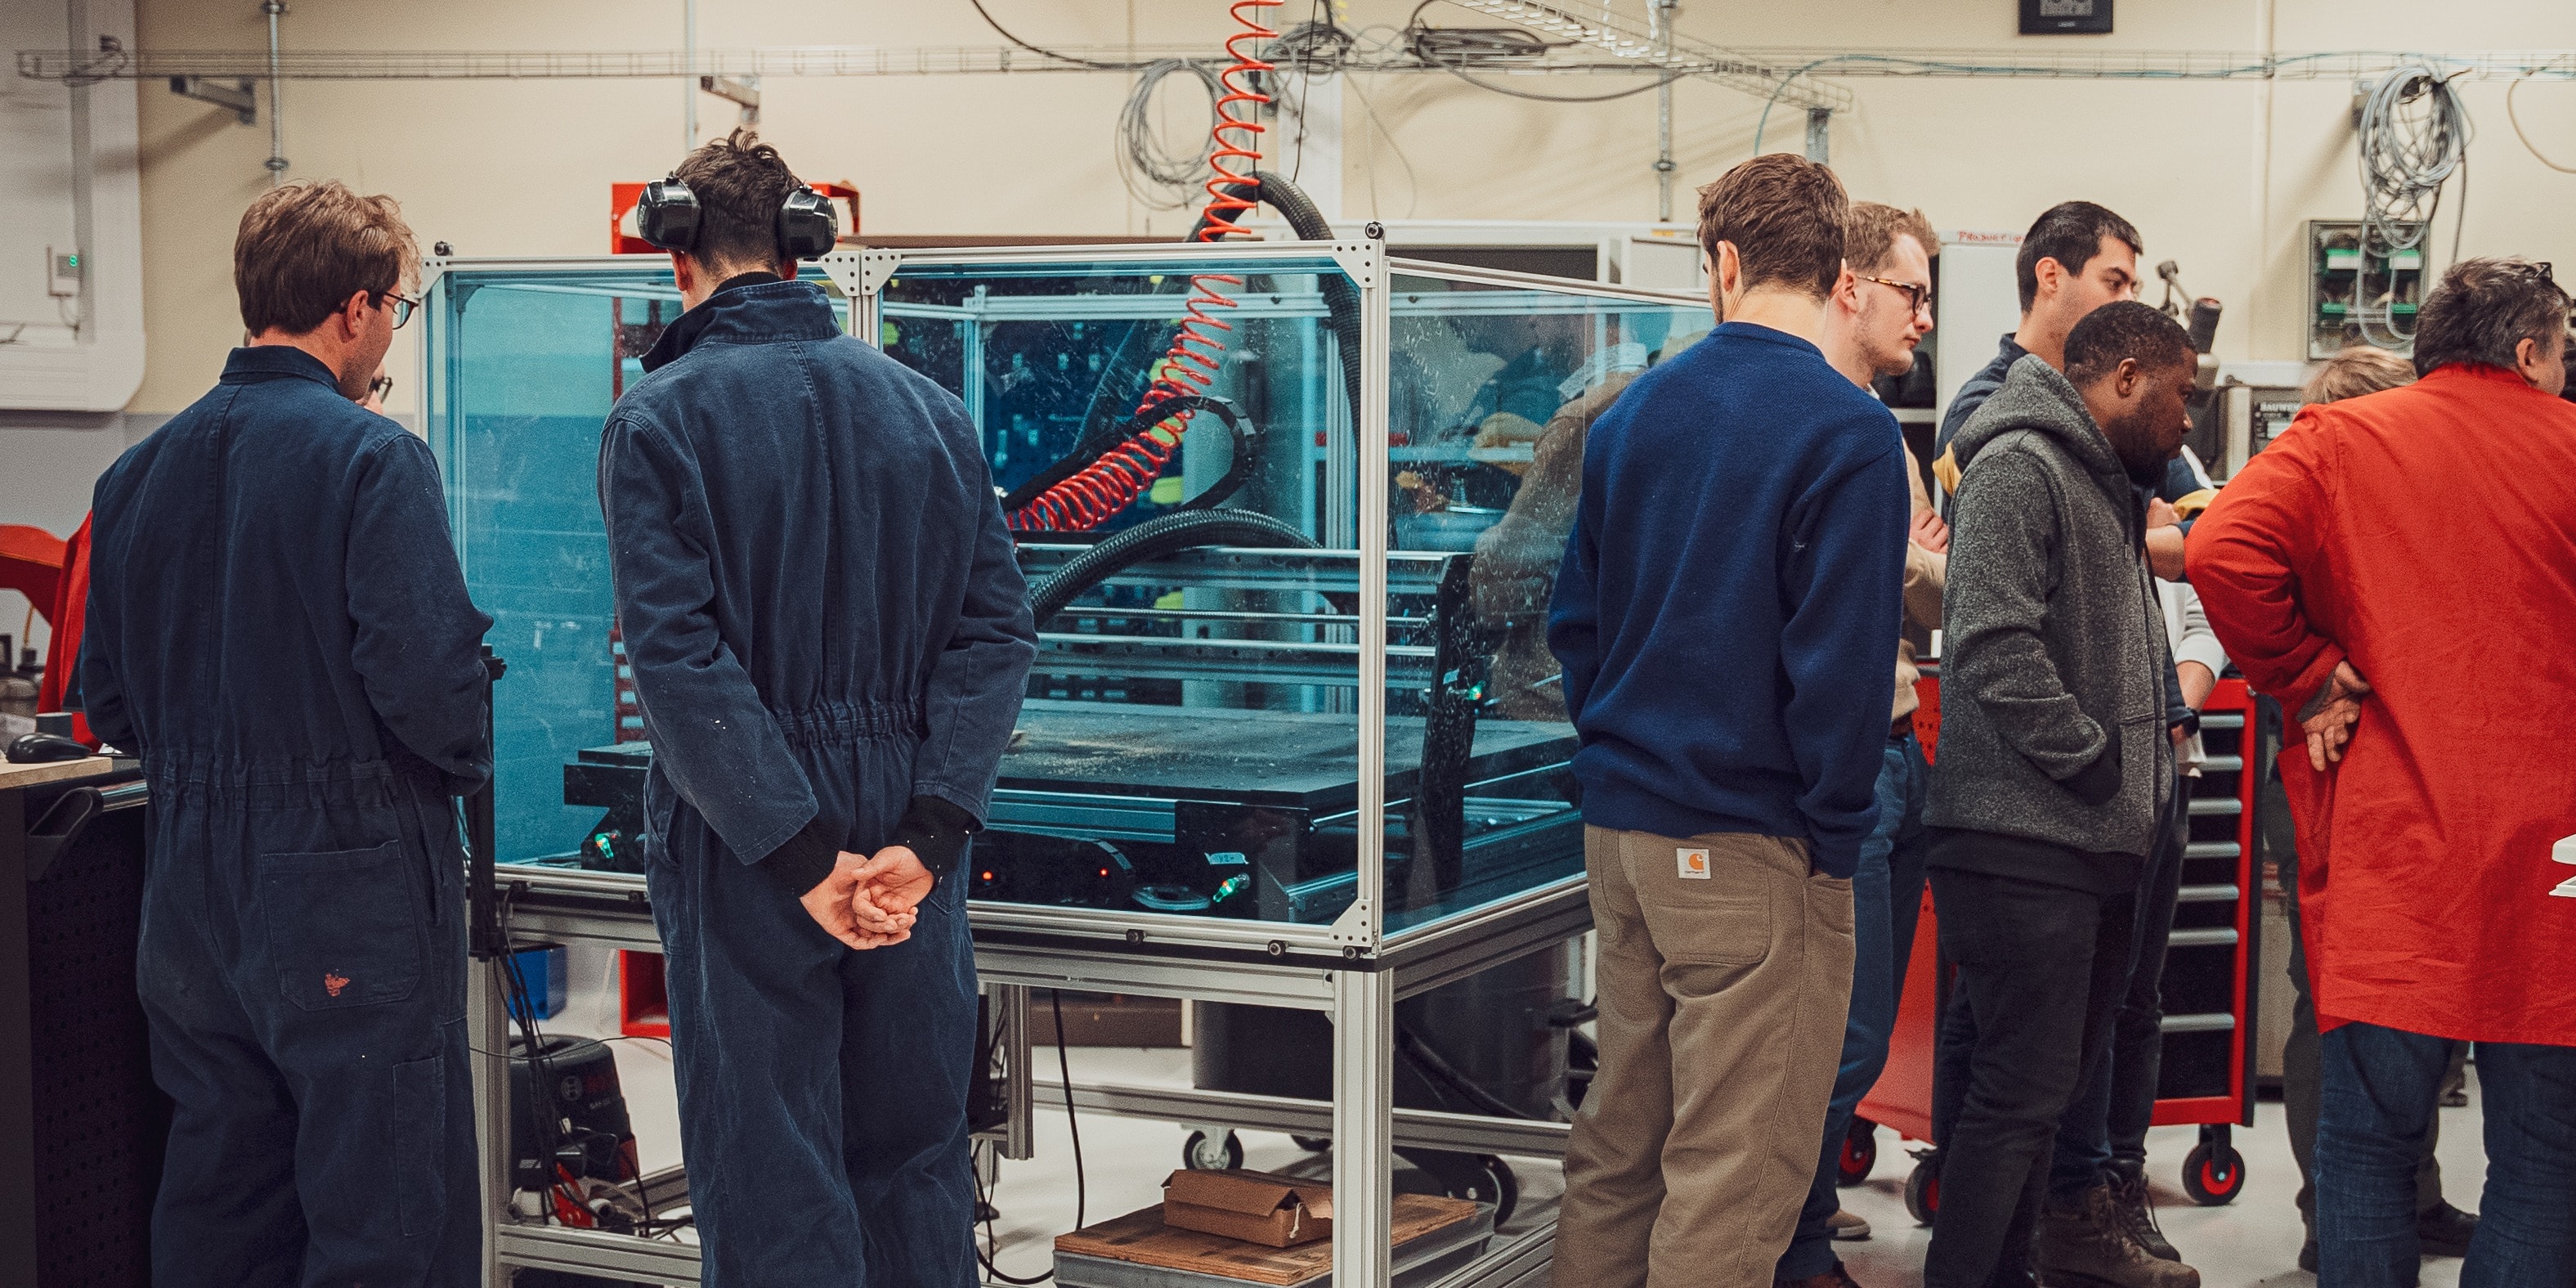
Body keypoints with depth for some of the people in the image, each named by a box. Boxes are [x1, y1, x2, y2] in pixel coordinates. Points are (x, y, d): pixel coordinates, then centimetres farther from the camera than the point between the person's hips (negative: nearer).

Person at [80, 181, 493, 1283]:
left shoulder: (140, 471, 8)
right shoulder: (371, 458, -13)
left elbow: (107, 700, 11)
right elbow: (425, 673, -21)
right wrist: (466, 763, -1)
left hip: (191, 881, 7)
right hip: (352, 874, -7)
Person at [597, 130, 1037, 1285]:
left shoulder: (657, 419, -8)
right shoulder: (929, 408, 5)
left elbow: (677, 656, -18)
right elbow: (997, 630, -2)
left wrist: (800, 854, -17)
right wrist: (925, 838, -9)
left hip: (745, 847, -4)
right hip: (908, 850, 4)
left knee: (773, 1190, 4)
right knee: (917, 1167, 16)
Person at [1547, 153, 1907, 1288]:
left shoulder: (1629, 414, 8)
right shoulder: (1846, 429, -12)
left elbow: (1574, 618, 12)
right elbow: (1841, 652, -17)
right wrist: (1836, 833, -8)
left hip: (1618, 829, 7)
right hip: (1752, 850, -7)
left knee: (1617, 1142, 17)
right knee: (1734, 1175, 0)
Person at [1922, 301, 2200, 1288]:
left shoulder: (2103, 486, 22)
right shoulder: (2018, 467, -11)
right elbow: (1993, 647, -22)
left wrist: (2146, 764, 14)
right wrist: (2097, 762, -16)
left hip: (2095, 842, 10)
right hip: (2026, 840, -10)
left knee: (2037, 1080, 14)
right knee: (2023, 1086, -9)